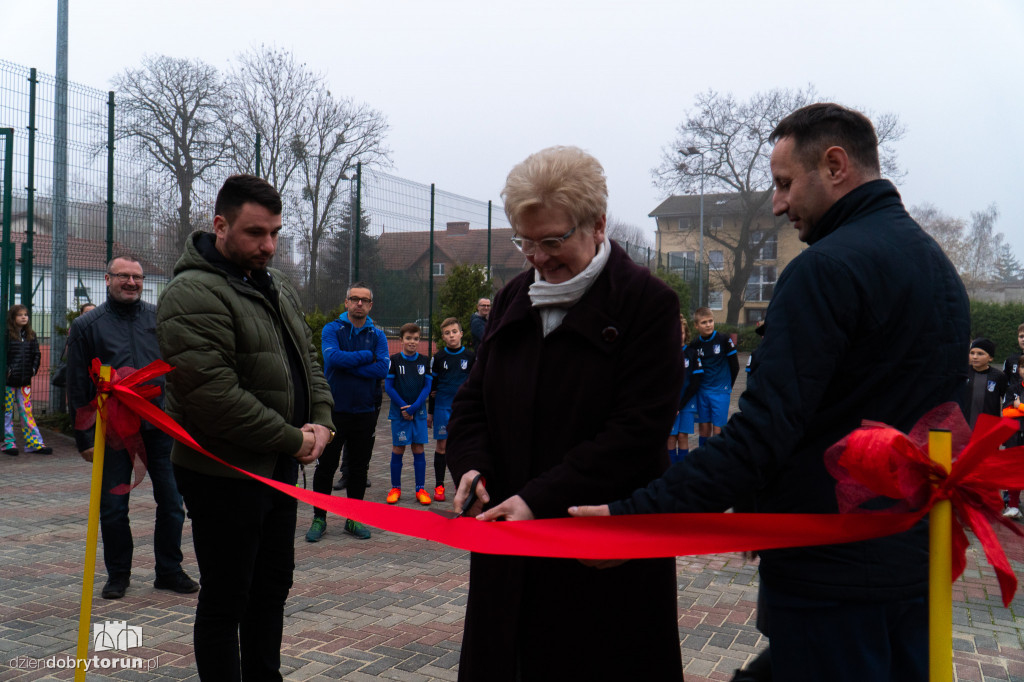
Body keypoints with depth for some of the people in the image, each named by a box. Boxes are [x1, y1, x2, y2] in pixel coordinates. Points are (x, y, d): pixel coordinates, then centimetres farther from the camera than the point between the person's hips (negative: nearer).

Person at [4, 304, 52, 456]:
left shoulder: (31, 336, 11)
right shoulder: (6, 335, -6)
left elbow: (36, 354, 16)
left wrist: (33, 369, 3)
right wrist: (6, 371, -14)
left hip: (25, 381, 4)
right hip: (8, 380, -4)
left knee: (26, 411, 6)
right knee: (7, 412, 4)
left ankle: (34, 442, 5)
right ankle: (8, 442, 12)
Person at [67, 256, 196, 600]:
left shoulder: (160, 318, 8)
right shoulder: (86, 326, 3)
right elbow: (77, 388, 3)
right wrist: (84, 437, -1)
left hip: (161, 426, 1)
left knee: (172, 502, 4)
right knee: (113, 508, 6)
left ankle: (169, 571, 19)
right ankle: (117, 574, 24)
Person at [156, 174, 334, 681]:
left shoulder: (278, 288, 11)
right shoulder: (193, 295, -19)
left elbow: (307, 361, 17)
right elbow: (215, 397, -26)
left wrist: (322, 421, -2)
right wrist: (294, 440, -18)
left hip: (280, 468, 9)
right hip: (224, 473, -9)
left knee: (273, 586, 20)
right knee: (225, 601, 5)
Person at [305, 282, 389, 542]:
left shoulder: (377, 335, 6)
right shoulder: (332, 329, 0)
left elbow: (382, 369, -10)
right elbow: (332, 357, -20)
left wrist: (348, 364, -14)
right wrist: (366, 356, -12)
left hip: (365, 412, 2)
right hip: (334, 410, -2)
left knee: (359, 468, 10)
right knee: (326, 466, 5)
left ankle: (354, 519, 22)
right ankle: (319, 518, 18)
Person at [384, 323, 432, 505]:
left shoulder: (423, 361, 4)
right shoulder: (395, 360, -2)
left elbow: (427, 387, 2)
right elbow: (388, 387, -3)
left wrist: (414, 407, -11)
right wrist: (403, 407, -12)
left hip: (419, 411, 2)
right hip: (399, 412, -1)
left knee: (418, 449, 2)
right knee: (398, 449, 3)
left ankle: (421, 489, 9)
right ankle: (395, 488, 15)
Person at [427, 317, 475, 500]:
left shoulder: (470, 356, 2)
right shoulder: (438, 358, 2)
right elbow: (432, 385, 7)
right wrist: (430, 412, 7)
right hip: (443, 407, 0)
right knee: (442, 444, 0)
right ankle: (439, 485, 9)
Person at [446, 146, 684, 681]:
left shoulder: (647, 303, -9)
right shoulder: (513, 299, 11)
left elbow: (636, 431, -16)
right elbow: (473, 400, 15)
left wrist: (541, 498, -20)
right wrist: (472, 465, -6)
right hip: (509, 540, 6)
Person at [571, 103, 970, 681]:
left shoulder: (828, 268, -19)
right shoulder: (939, 265, 11)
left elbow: (762, 433, -27)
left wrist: (637, 514, -25)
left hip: (831, 574, -9)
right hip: (915, 563, 9)